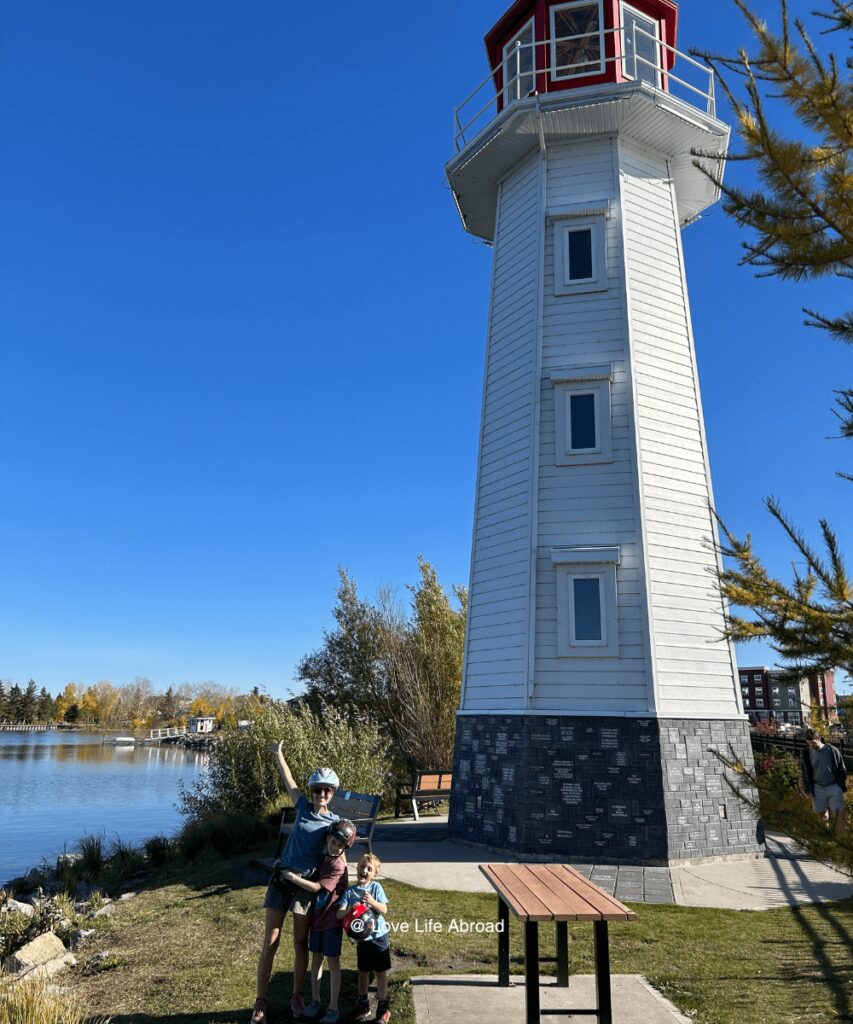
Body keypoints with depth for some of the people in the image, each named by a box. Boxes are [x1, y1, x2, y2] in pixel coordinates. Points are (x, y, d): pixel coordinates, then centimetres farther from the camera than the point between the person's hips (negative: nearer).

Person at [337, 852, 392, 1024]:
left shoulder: (376, 887, -8)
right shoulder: (350, 891, -5)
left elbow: (384, 910, -11)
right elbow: (339, 914, -12)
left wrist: (372, 901, -28)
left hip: (378, 936, -2)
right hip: (362, 938, 2)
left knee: (380, 972, 6)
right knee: (363, 971, 16)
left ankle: (383, 1008, 20)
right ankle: (363, 1005, 34)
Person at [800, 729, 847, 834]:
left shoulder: (832, 750, -10)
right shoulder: (806, 754, -7)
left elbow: (842, 768, 1)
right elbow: (805, 773, 2)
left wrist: (842, 785, 2)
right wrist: (807, 789, 1)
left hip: (834, 786, -2)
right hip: (818, 788, 2)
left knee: (838, 812, -5)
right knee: (819, 811, 11)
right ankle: (826, 809, 44)